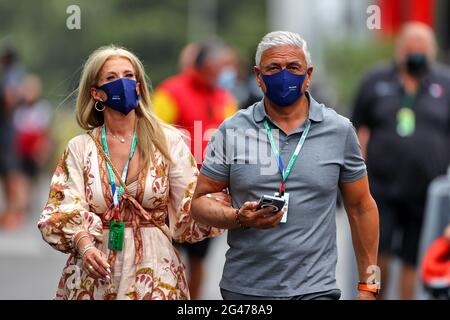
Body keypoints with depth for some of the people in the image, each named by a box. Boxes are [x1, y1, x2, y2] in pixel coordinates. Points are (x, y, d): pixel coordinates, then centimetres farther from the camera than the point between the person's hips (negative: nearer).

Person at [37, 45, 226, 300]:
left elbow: (190, 211, -2)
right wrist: (84, 245, -25)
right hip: (94, 276, 1)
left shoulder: (168, 141, 1)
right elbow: (65, 210, -5)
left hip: (154, 273, 0)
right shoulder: (80, 148, 3)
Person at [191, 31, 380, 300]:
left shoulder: (340, 131, 3)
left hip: (315, 288, -1)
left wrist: (368, 285, 8)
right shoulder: (232, 131, 3)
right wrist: (240, 218, -16)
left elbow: (361, 207, 9)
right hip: (244, 287, 1)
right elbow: (200, 201, 5)